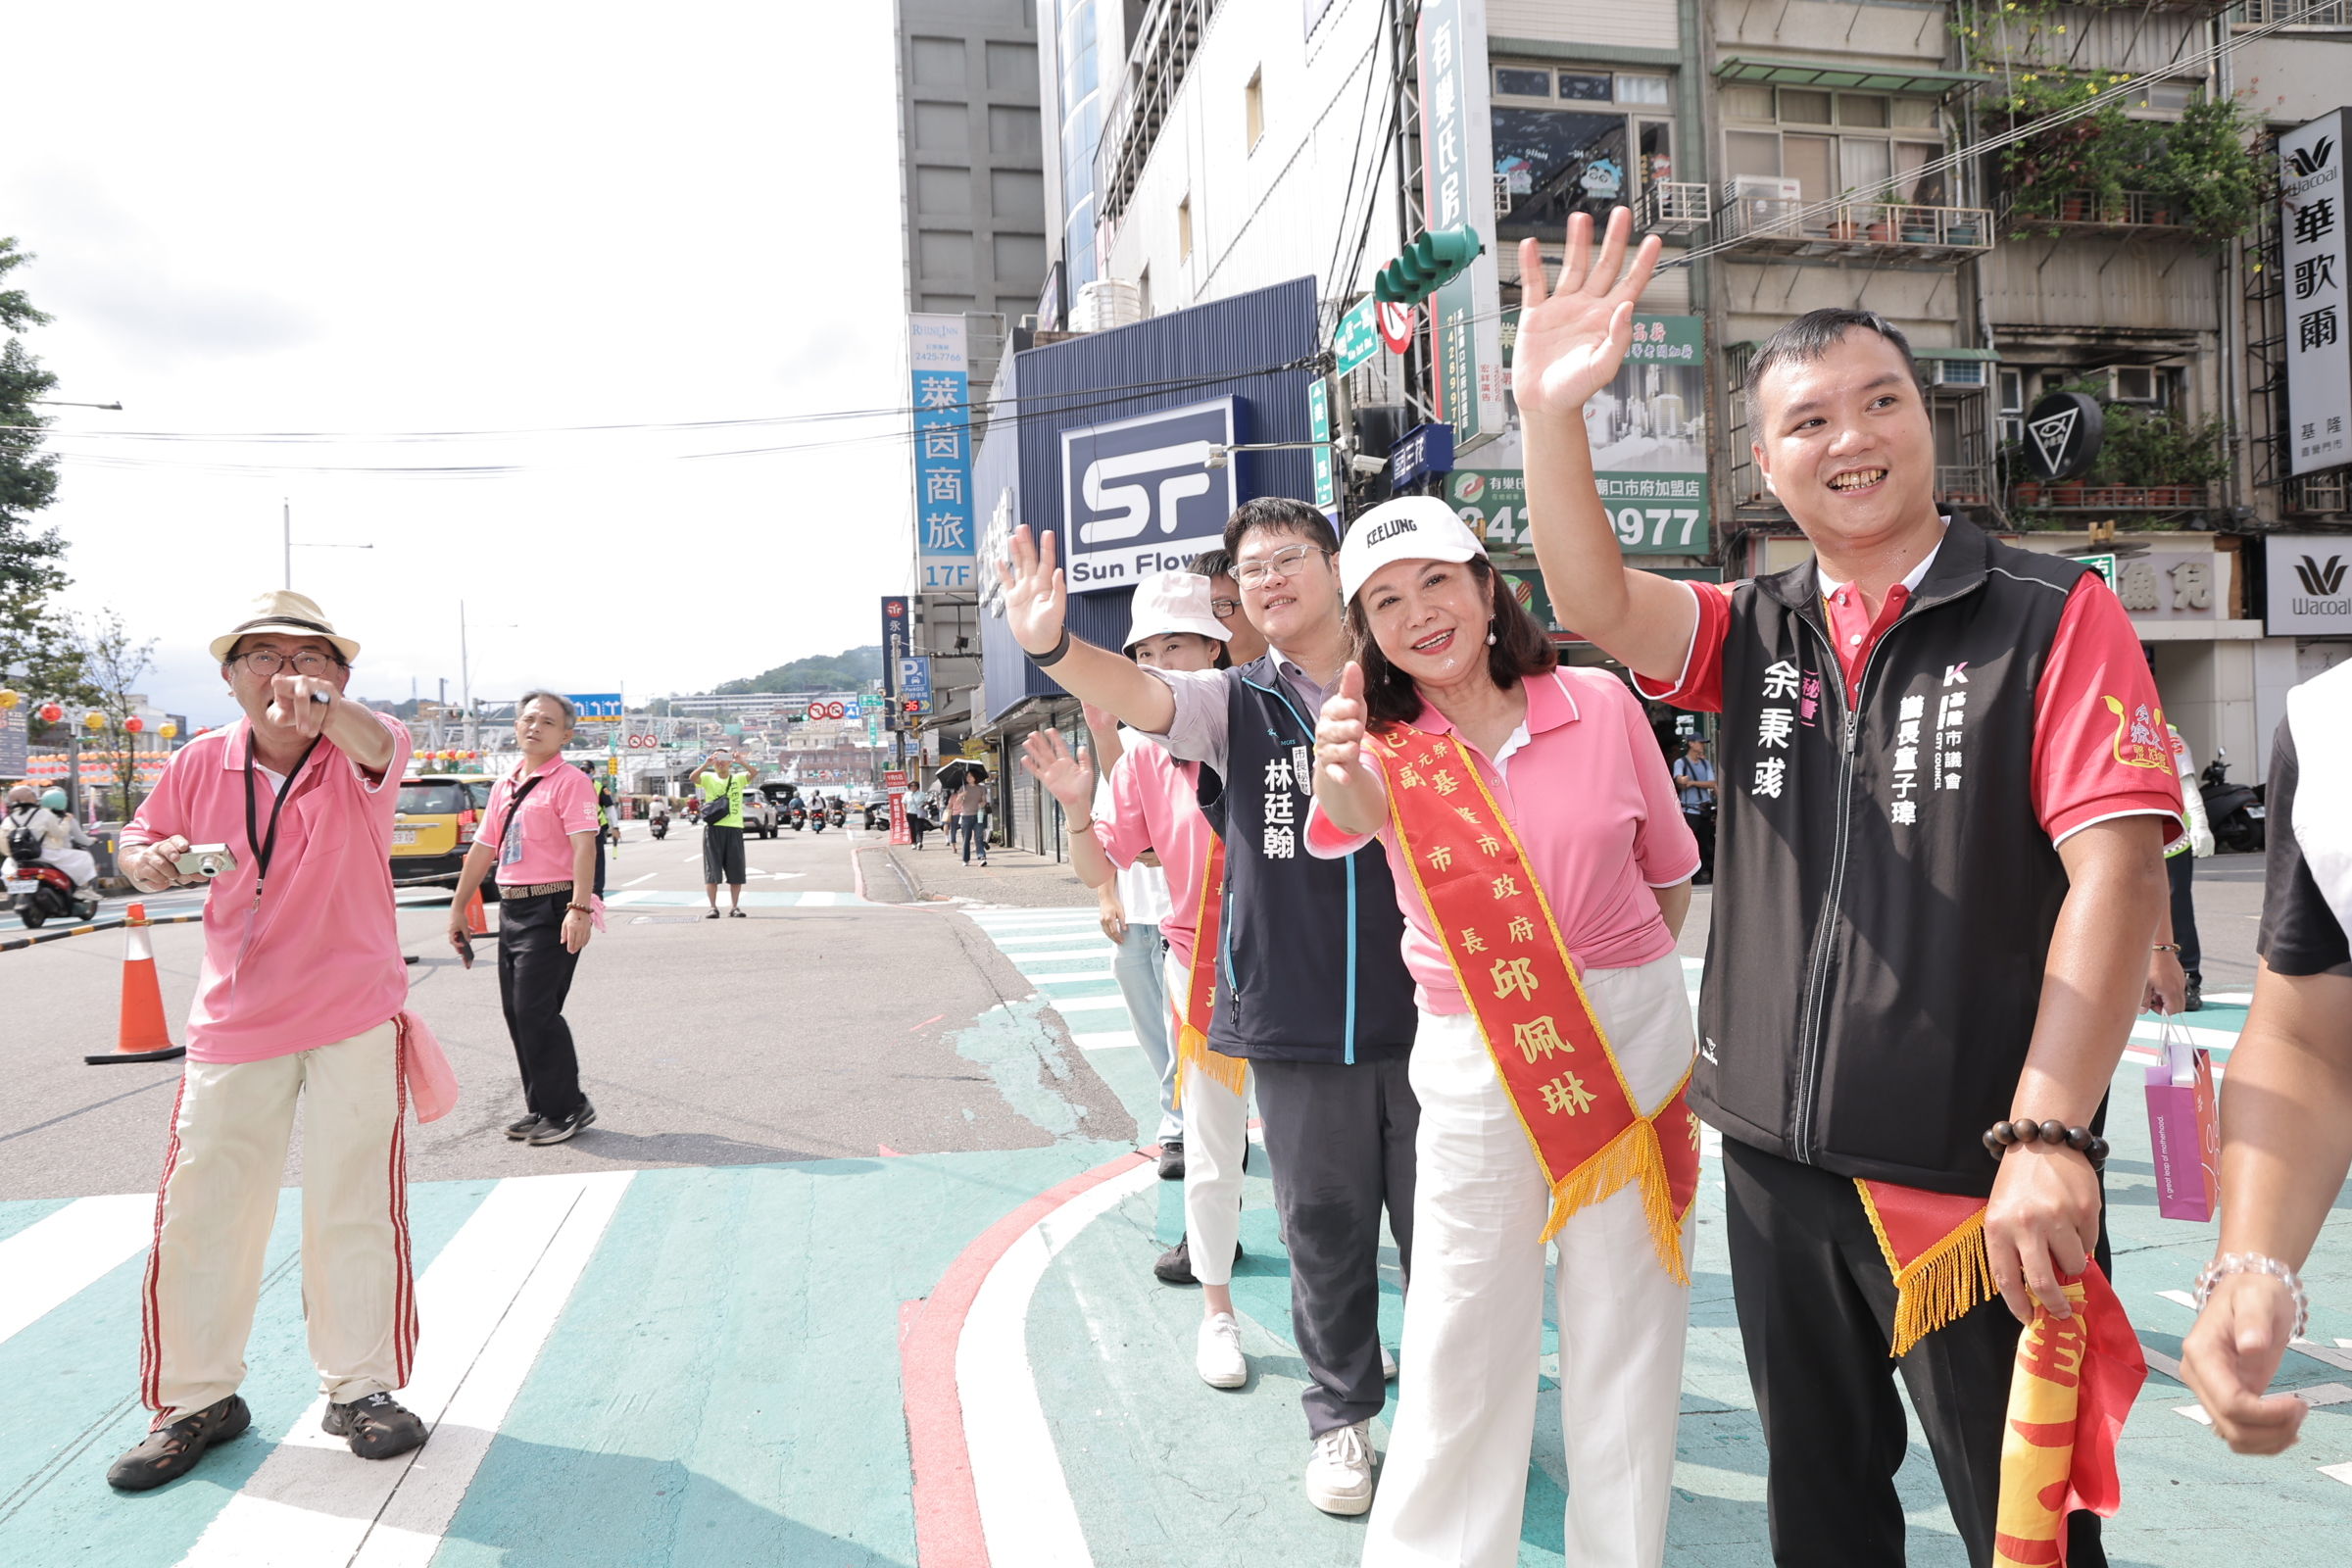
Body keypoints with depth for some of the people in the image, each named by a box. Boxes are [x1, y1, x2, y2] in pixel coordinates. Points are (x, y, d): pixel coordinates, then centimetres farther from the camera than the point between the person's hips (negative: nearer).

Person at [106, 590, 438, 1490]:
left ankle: (360, 1389, 24)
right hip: (233, 1025, 3)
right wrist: (148, 862, -10)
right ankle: (196, 1400, 29)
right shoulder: (200, 765, -1)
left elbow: (377, 743, -37)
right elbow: (143, 841, 15)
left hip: (354, 1019, -3)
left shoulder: (359, 752, -12)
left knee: (355, 1212, 6)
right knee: (199, 1214, 8)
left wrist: (323, 706, -60)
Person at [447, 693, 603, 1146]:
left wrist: (579, 908, -29)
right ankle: (540, 1108, 21)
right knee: (516, 1013, 10)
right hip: (511, 908, 8)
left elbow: (584, 846, -19)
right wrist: (458, 908, 22)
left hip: (552, 909, -8)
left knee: (535, 1011, -10)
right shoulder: (504, 785, 17)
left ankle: (567, 1108, 2)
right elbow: (483, 849, 22)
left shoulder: (570, 781, -7)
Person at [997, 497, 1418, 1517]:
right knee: (1324, 1227, 12)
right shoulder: (1233, 705, 3)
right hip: (1292, 1022, 1)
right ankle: (1341, 1412, 33)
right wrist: (1051, 646, -38)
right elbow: (1137, 693, -18)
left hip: (1420, 1012, 0)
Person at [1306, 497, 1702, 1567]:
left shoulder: (1599, 704, -4)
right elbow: (1356, 821, -30)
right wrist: (1341, 782, -51)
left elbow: (1669, 872, 9)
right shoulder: (1386, 744, -5)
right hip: (1472, 1058, -1)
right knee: (1464, 1336, 5)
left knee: (1626, 1328, 13)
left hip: (1632, 1034, 1)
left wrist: (1625, 979, 9)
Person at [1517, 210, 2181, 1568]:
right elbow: (1594, 600, -11)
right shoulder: (1755, 635, 6)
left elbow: (2117, 872, -13)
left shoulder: (2054, 616, -5)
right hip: (1778, 1163, 4)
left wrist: (2051, 1135, -20)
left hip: (1976, 1174, -3)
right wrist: (1551, 414, -25)